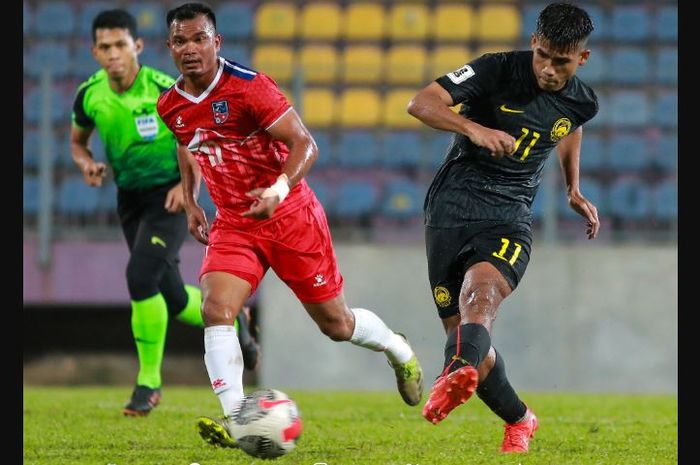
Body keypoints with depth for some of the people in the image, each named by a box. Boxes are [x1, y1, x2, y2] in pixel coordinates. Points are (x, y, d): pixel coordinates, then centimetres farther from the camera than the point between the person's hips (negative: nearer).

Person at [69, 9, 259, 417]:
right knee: (173, 300, 8)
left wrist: (188, 183, -19)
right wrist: (87, 163, -9)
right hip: (130, 199, 5)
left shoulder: (166, 90, -18)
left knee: (141, 276, -25)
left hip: (169, 195, -5)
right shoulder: (89, 96, -6)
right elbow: (78, 141, 14)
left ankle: (149, 381, -12)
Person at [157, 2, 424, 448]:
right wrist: (190, 202, 18)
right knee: (216, 309, -22)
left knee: (336, 323, 8)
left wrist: (279, 190, -38)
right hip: (233, 224, 4)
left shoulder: (248, 86, -20)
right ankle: (234, 419, -24)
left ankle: (399, 350, 40)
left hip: (290, 215, -4)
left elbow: (304, 143, -22)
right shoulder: (170, 105, -1)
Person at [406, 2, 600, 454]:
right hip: (451, 208, 0)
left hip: (510, 217, 0)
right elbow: (421, 103, -17)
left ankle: (458, 376, -64)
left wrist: (574, 189, 33)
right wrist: (473, 128, -33)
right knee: (461, 332, 1)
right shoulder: (499, 69, -8)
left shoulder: (582, 101, 4)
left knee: (479, 291, -33)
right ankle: (519, 420, 27)